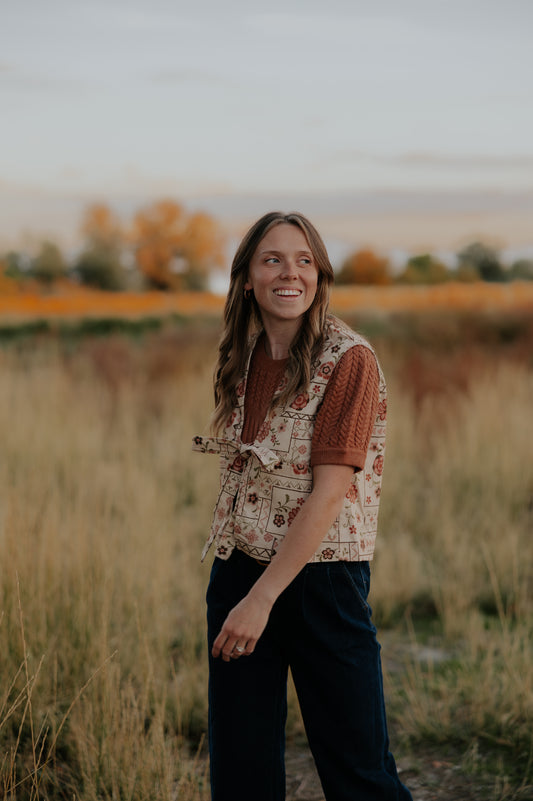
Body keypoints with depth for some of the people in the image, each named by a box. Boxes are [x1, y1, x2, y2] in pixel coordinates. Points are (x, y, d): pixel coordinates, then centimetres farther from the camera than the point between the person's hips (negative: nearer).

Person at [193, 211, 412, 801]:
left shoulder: (348, 360, -12)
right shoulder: (242, 359, 7)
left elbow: (330, 492, -18)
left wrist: (262, 598, -20)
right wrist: (238, 588, 6)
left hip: (321, 578, -5)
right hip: (239, 570, 6)